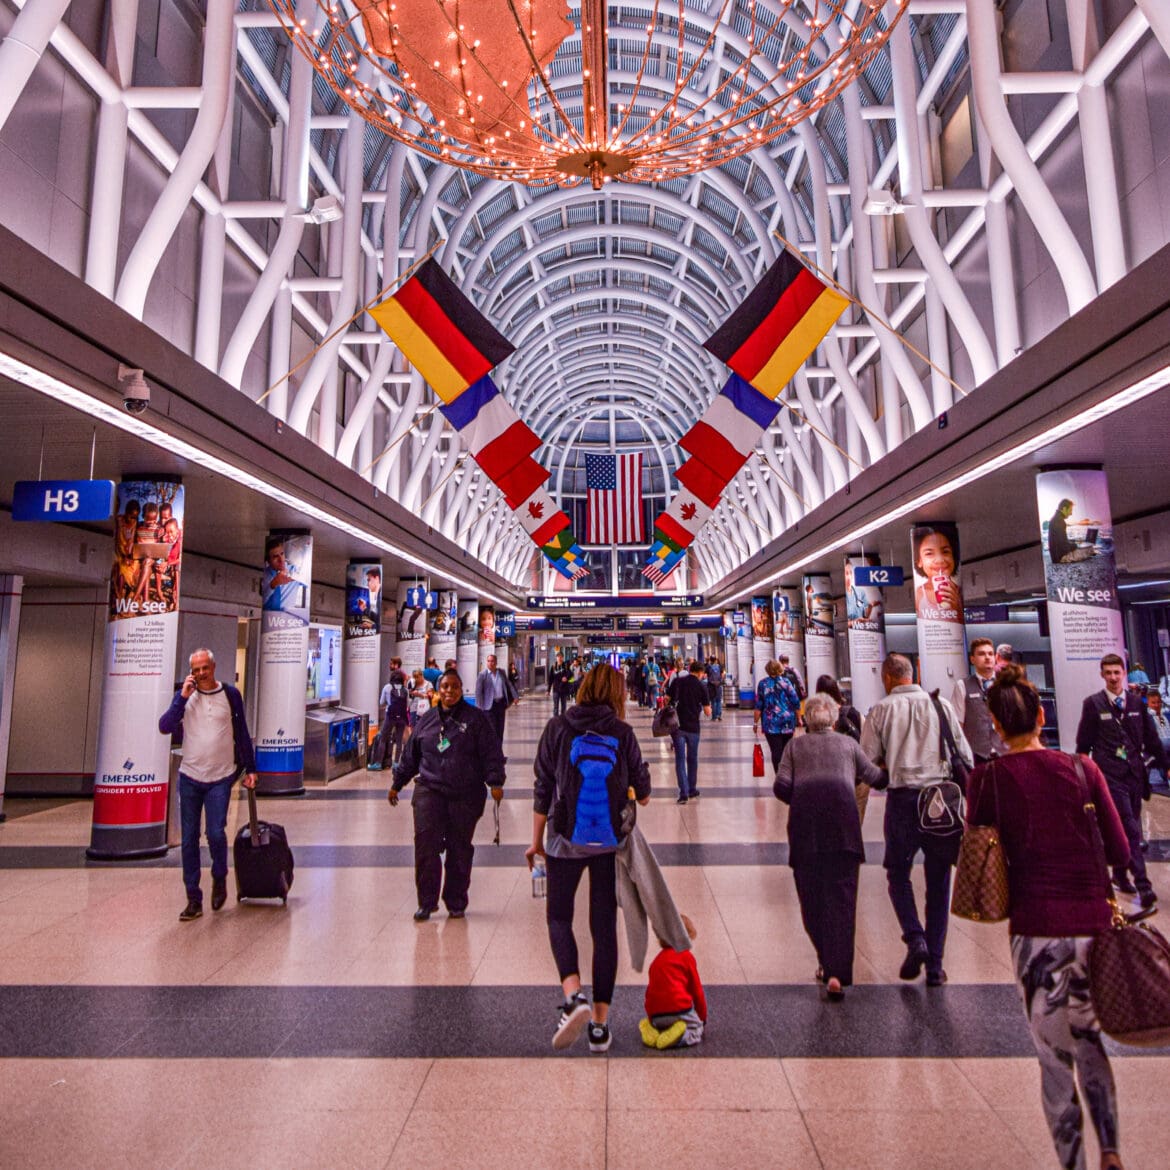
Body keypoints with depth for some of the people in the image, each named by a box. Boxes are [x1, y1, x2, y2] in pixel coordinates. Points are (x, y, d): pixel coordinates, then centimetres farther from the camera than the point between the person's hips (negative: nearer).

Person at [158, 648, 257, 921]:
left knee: (216, 833, -11)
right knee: (189, 840, 5)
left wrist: (250, 769, 4)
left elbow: (242, 733, 5)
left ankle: (219, 878, 19)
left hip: (220, 778, -2)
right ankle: (193, 899, 15)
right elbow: (164, 727, -9)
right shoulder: (184, 694, 3)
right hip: (189, 777, 2)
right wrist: (183, 697, -16)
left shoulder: (230, 694, 0)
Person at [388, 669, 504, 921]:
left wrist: (495, 782, -13)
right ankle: (426, 902, 8)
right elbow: (410, 755, 20)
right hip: (429, 790, 2)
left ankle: (456, 903, 22)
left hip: (466, 796, -2)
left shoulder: (476, 719, 2)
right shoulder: (427, 720, 12)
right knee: (426, 844, -8)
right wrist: (397, 784, 23)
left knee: (459, 849, 6)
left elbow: (491, 753, -3)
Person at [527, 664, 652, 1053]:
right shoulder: (623, 732, -3)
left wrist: (536, 841, 6)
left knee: (558, 916, 15)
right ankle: (600, 1022, 16)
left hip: (565, 840, -1)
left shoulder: (558, 727, -4)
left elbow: (543, 788, -3)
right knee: (605, 924, 11)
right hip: (612, 841, 1)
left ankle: (574, 995, -6)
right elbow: (642, 789, 4)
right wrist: (641, 795, 29)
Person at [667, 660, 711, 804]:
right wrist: (708, 706, 17)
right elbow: (707, 712, -3)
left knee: (680, 759, 2)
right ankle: (692, 790, 27)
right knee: (692, 759, 16)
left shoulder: (677, 681, 0)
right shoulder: (701, 685, -3)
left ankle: (683, 793, -5)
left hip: (677, 726, 0)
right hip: (693, 727, 0)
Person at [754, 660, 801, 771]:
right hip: (788, 722, 2)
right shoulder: (785, 681, 1)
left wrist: (755, 722, 3)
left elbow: (758, 706, -3)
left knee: (776, 752, -3)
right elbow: (796, 702, -1)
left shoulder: (763, 683, 0)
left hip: (771, 724, -2)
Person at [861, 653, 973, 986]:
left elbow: (866, 762, -3)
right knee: (938, 882, 12)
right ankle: (934, 965, 16)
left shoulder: (881, 710, -2)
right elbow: (966, 757, 5)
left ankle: (915, 938, -2)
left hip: (902, 797, -2)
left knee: (897, 872, 17)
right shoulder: (941, 705, 4)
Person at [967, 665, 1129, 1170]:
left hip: (1037, 928, -3)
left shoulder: (988, 778, -6)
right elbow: (1120, 851, 0)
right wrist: (1112, 903, 15)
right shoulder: (1082, 768, -1)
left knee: (1055, 1057, 13)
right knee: (1089, 1040, 26)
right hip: (1094, 922, 3)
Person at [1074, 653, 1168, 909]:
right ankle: (1142, 884, -8)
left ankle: (1120, 873, 28)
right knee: (1129, 828, -9)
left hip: (1135, 773, 4)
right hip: (1110, 775, -4)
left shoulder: (1137, 702, 8)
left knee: (1130, 827, 12)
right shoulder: (1093, 703, -3)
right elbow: (1083, 743, 0)